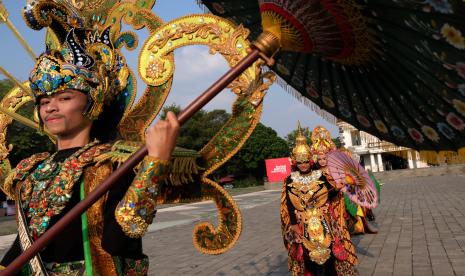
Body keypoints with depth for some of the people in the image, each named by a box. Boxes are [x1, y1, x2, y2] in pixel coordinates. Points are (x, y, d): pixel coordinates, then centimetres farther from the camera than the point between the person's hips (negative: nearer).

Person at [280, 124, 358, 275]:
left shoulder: (321, 176, 1)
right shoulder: (290, 181, -1)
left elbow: (330, 196, -3)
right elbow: (287, 206, 0)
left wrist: (336, 189, -21)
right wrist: (292, 225, -6)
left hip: (324, 224, 0)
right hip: (303, 227, 0)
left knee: (327, 254, 4)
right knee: (309, 257, 4)